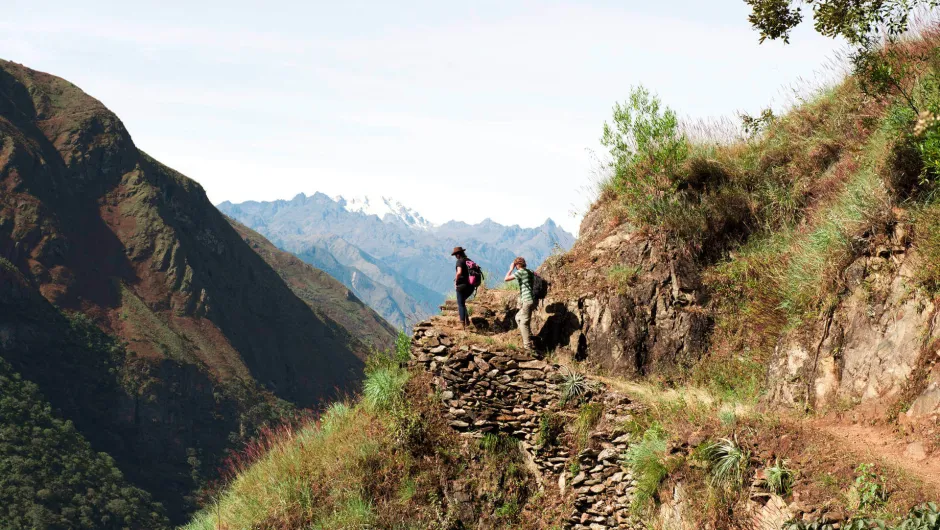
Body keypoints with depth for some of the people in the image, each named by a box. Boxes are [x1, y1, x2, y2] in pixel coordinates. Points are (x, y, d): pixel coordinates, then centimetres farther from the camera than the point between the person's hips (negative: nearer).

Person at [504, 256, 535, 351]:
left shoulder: (521, 272, -10)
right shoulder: (529, 272, 15)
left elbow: (506, 278, -9)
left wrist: (511, 269, 5)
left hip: (527, 301, -9)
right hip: (532, 300, 9)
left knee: (524, 323, -4)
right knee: (518, 318, 22)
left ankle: (528, 346, -4)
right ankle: (529, 337, 18)